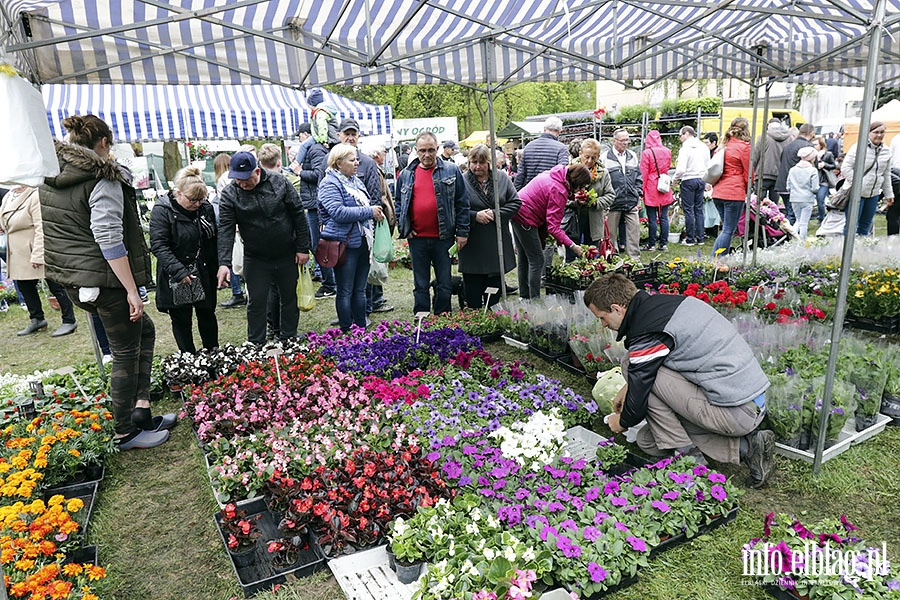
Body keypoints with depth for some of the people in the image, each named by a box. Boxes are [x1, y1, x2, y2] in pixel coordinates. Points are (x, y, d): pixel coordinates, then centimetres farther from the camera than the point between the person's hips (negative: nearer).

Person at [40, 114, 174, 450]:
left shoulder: (50, 179, 11)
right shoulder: (102, 180, -15)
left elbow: (53, 232, 20)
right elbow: (109, 240, -23)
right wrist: (132, 291, -22)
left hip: (69, 279, 9)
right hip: (104, 280, -9)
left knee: (143, 330, 20)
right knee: (126, 353, 4)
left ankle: (140, 407, 17)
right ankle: (126, 433, 16)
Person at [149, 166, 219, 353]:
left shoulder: (206, 208, 2)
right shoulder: (162, 210, -14)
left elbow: (213, 241, 12)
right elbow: (158, 245, -20)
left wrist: (215, 270, 9)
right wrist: (179, 272, -29)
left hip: (204, 274, 4)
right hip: (176, 278, -4)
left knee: (207, 314, 15)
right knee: (181, 319, 6)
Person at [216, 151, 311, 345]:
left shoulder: (279, 182, -8)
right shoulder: (229, 194, -8)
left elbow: (299, 215, -4)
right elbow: (225, 229, -14)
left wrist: (303, 248, -5)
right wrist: (224, 262, -25)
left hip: (287, 256, 1)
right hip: (255, 259, -1)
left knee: (290, 298, 14)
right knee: (256, 303, 6)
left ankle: (290, 339, 32)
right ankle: (256, 346, 22)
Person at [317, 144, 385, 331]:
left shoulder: (356, 181, 15)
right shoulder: (330, 183, -11)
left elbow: (365, 205, 28)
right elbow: (338, 212, -24)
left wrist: (376, 211, 6)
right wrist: (369, 212, -19)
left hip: (362, 242, 8)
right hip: (345, 244, -8)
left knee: (360, 289, 14)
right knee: (345, 292, 1)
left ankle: (362, 327, 23)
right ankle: (347, 331, 11)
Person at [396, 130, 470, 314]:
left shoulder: (451, 171, 1)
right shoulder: (406, 174, 8)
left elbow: (462, 203, 1)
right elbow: (398, 204, 15)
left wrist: (462, 232, -3)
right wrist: (403, 228, 3)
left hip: (443, 237, -2)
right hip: (417, 239, 2)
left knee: (445, 285, 7)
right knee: (420, 285, 10)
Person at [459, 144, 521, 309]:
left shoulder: (502, 178, 5)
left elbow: (515, 202, 4)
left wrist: (495, 214, -9)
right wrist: (475, 215, -16)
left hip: (497, 244, 3)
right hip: (472, 246, -2)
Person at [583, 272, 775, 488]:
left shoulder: (646, 333, -19)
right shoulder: (662, 301, 8)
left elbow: (638, 401, -11)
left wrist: (622, 422, 11)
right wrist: (628, 388, 28)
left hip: (734, 413, -9)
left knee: (635, 368, -10)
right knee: (648, 441, 14)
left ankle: (687, 455, -3)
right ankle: (745, 447, 8)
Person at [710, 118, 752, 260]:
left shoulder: (725, 145, 15)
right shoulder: (744, 147, -5)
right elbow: (748, 173, -2)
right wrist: (748, 191, 13)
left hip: (718, 192, 7)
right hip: (734, 193, -7)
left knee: (726, 229, 15)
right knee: (728, 230, -3)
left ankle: (713, 260, 10)